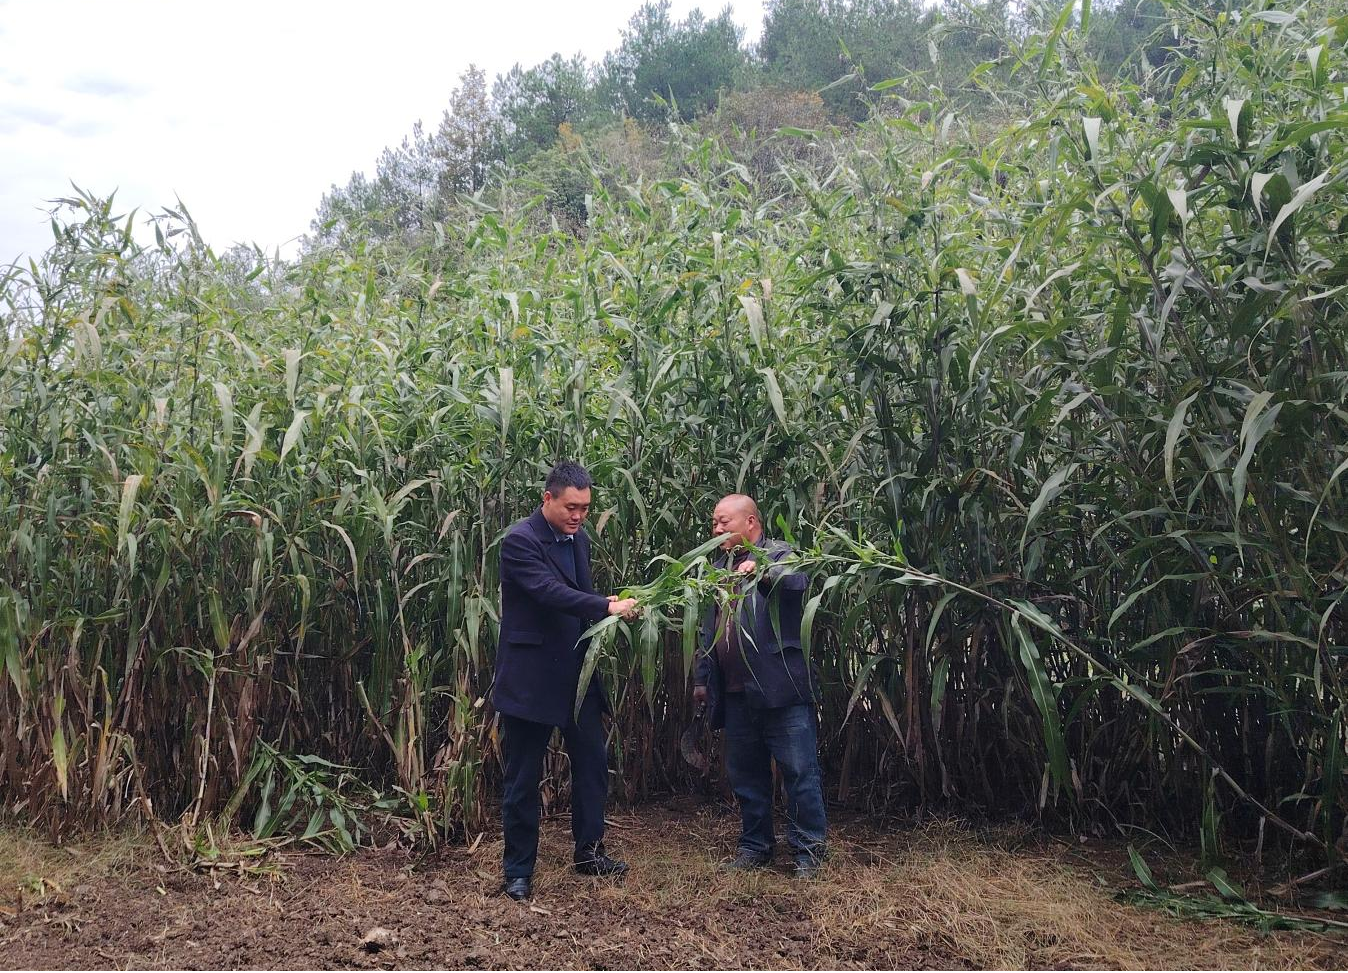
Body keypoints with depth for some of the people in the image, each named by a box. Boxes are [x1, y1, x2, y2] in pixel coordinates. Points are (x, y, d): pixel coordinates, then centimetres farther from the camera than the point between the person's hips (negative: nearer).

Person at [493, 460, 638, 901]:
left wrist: (611, 608, -5)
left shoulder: (578, 539, 9)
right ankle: (518, 870, 17)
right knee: (523, 778, 4)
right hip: (530, 677, -7)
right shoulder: (519, 540, -15)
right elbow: (550, 592, -27)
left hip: (576, 673, 8)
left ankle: (589, 851, 29)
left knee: (593, 764, 14)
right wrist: (607, 606, -35)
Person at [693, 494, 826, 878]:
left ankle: (808, 850, 11)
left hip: (781, 688, -6)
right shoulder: (719, 567, 18)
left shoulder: (781, 555, -1)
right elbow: (709, 629, 23)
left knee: (800, 772, -1)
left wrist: (762, 571, -44)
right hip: (736, 692, 6)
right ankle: (755, 846, 25)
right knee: (745, 774, 13)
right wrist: (702, 678, 22)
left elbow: (798, 579, -25)